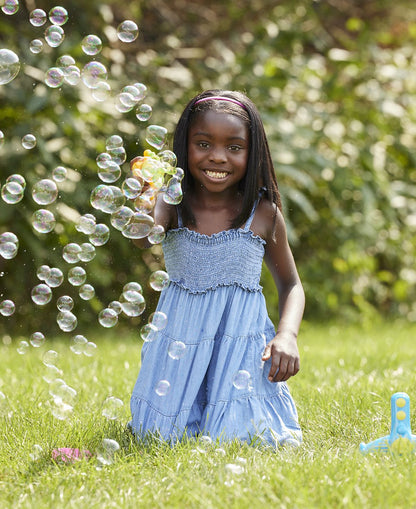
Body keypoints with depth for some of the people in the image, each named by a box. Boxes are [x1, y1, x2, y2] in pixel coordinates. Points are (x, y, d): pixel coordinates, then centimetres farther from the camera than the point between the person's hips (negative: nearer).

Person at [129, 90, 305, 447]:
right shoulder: (173, 204, -6)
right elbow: (145, 237, -30)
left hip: (242, 340, 0)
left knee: (240, 438, -13)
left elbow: (291, 284, 9)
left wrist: (287, 335, -10)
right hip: (181, 341, 1)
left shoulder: (263, 214, -3)